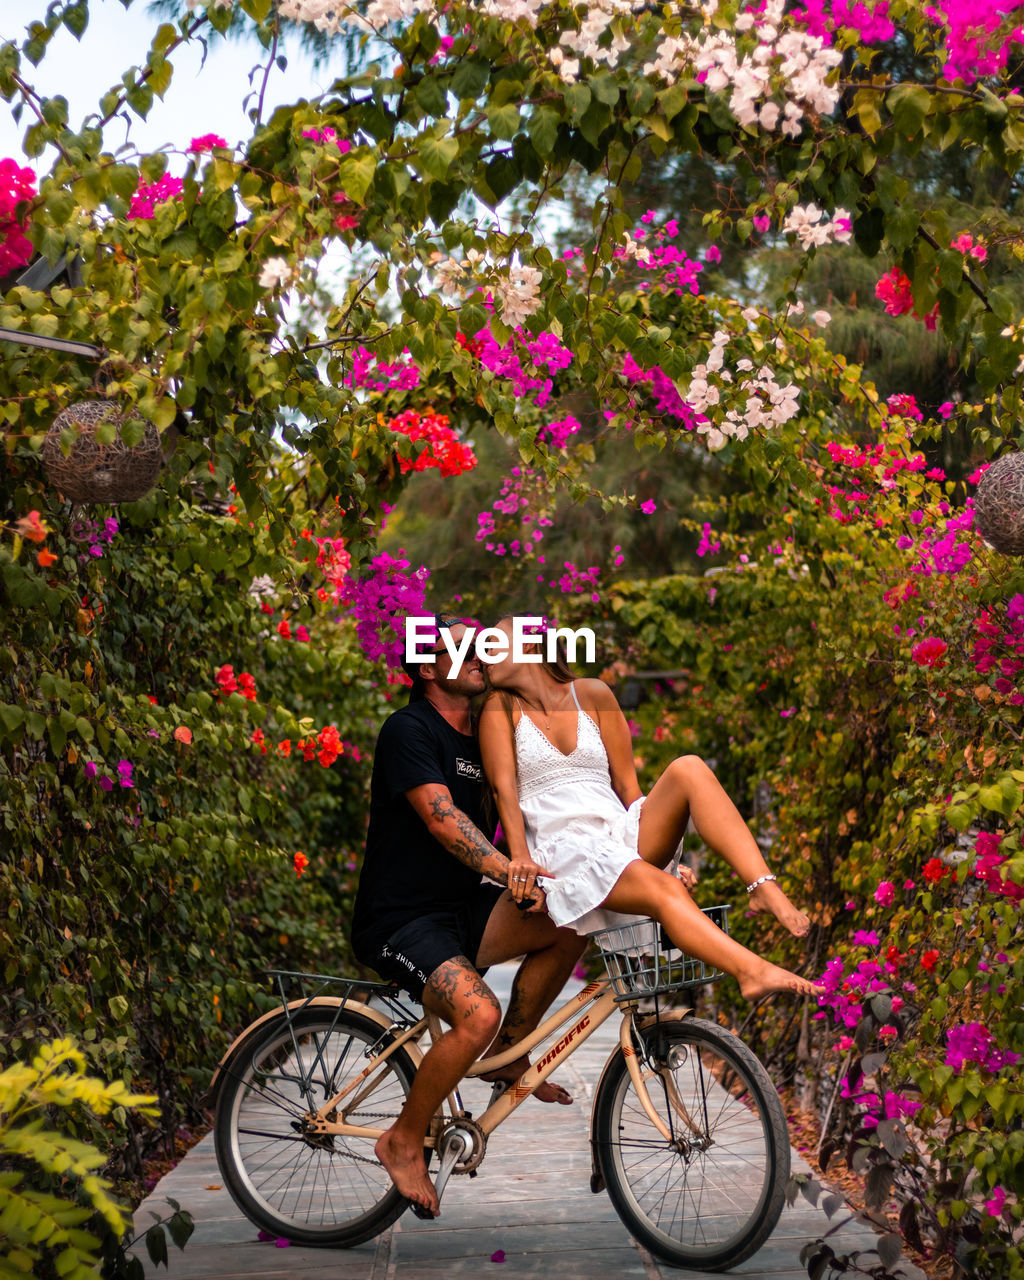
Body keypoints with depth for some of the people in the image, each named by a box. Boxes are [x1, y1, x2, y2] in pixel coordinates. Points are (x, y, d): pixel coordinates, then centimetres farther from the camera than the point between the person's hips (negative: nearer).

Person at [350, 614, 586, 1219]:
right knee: (479, 1013, -30)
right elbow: (441, 818, -26)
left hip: (460, 911, 8)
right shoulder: (409, 730, -12)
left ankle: (509, 1056, 6)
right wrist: (510, 871, -42)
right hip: (399, 923, -8)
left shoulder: (480, 742, 14)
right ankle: (404, 1141, -8)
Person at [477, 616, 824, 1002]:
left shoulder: (592, 694, 18)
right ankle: (754, 971, -52)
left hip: (621, 833, 4)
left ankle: (765, 889, -34)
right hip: (563, 850, -4)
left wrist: (661, 850, 2)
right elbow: (504, 787, -3)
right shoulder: (500, 709, 11)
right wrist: (520, 856, -19)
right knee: (662, 889, -33)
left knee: (688, 768, -22)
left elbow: (627, 786, 14)